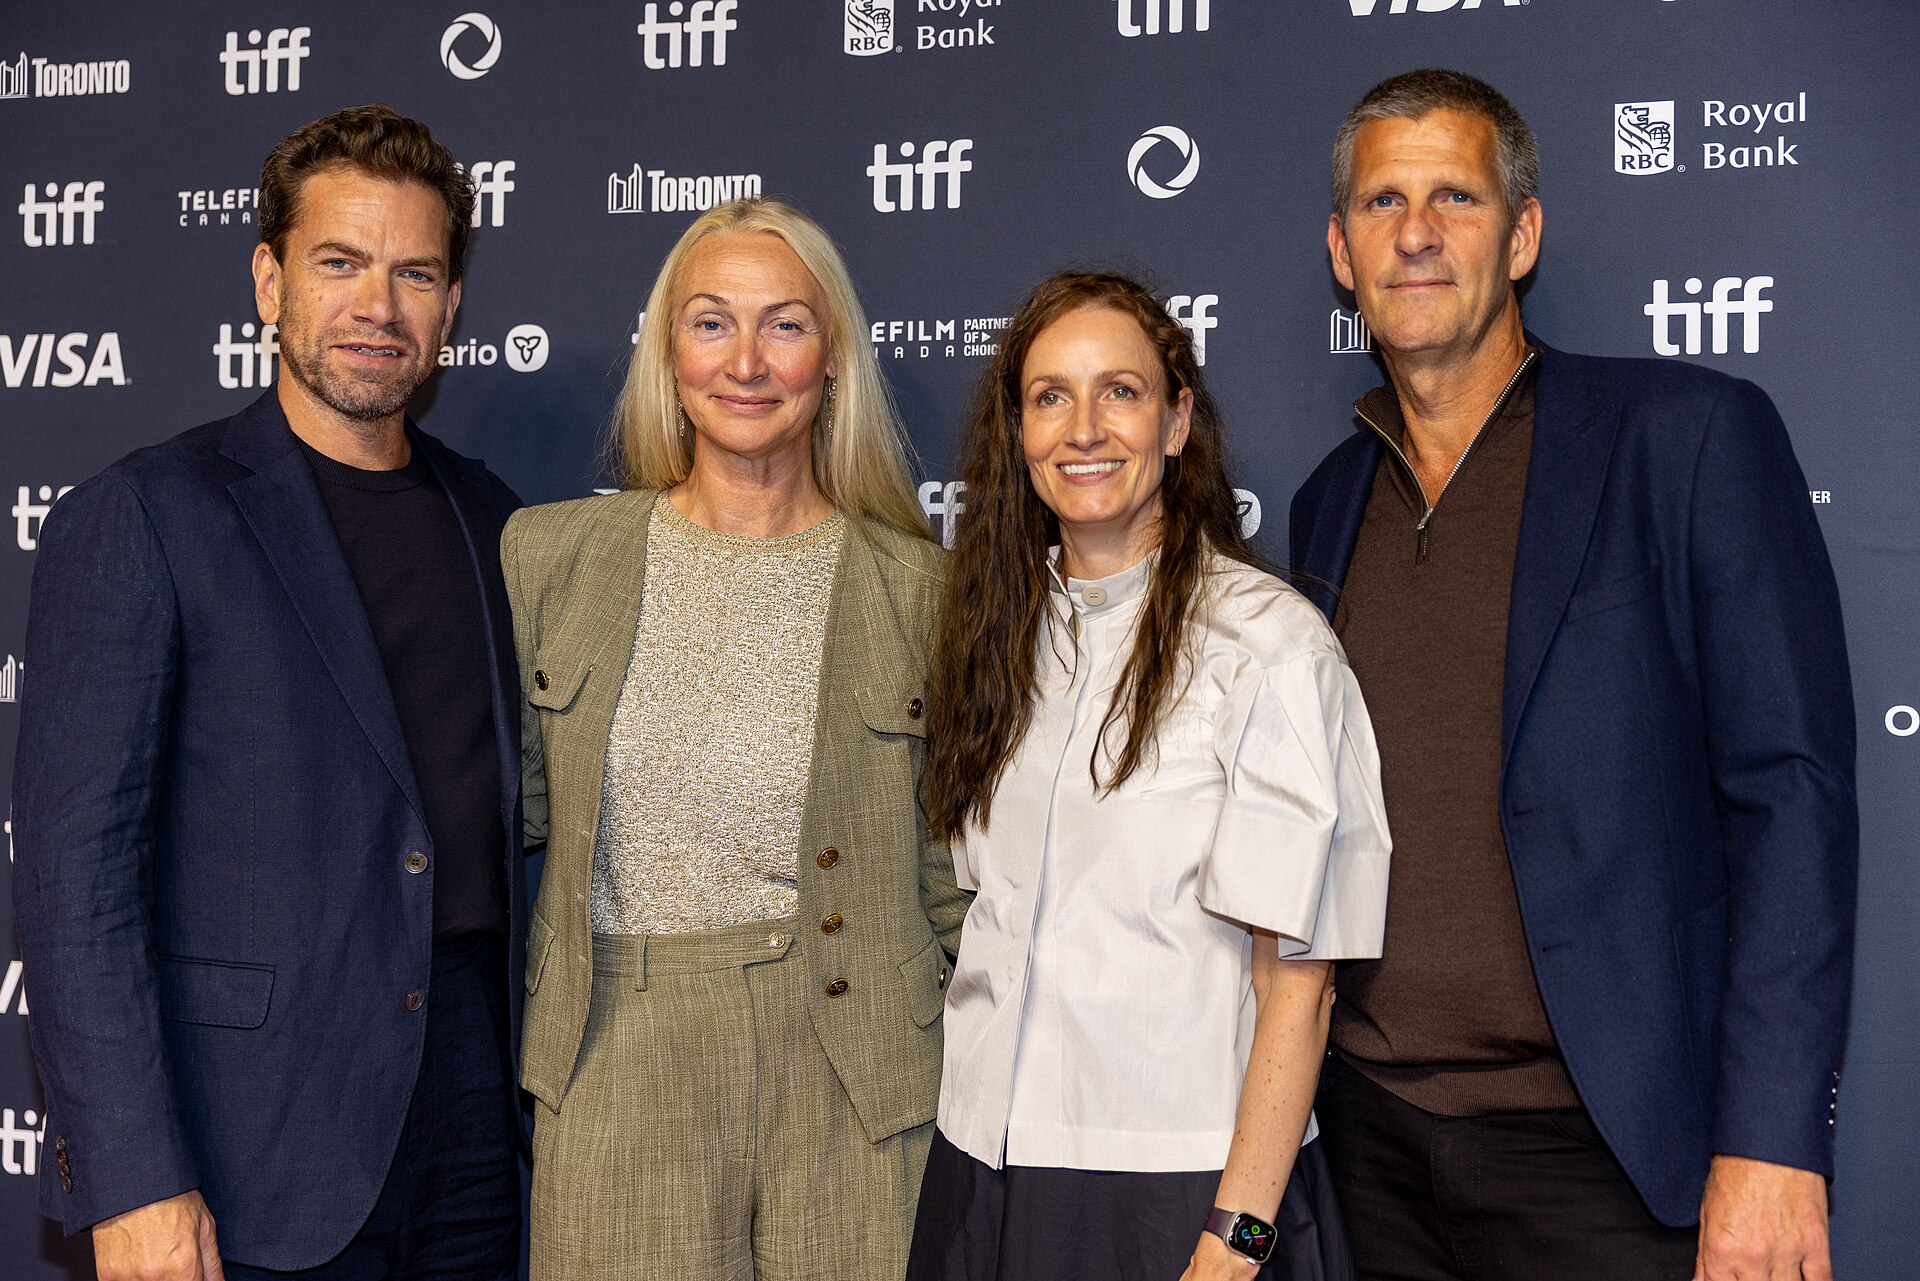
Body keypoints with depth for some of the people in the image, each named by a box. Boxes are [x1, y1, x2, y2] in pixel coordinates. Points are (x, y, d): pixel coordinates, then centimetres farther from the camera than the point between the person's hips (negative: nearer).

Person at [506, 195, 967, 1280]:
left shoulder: (921, 588, -2)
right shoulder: (548, 554, 2)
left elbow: (955, 872, 4)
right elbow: (512, 806, 12)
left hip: (849, 1069, -1)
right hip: (618, 1064, 1)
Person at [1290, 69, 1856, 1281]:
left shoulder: (1690, 434, -6)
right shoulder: (1329, 502, 10)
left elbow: (1792, 791, -10)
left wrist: (1771, 1142, -16)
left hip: (1603, 1147, -4)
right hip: (1375, 1135, 5)